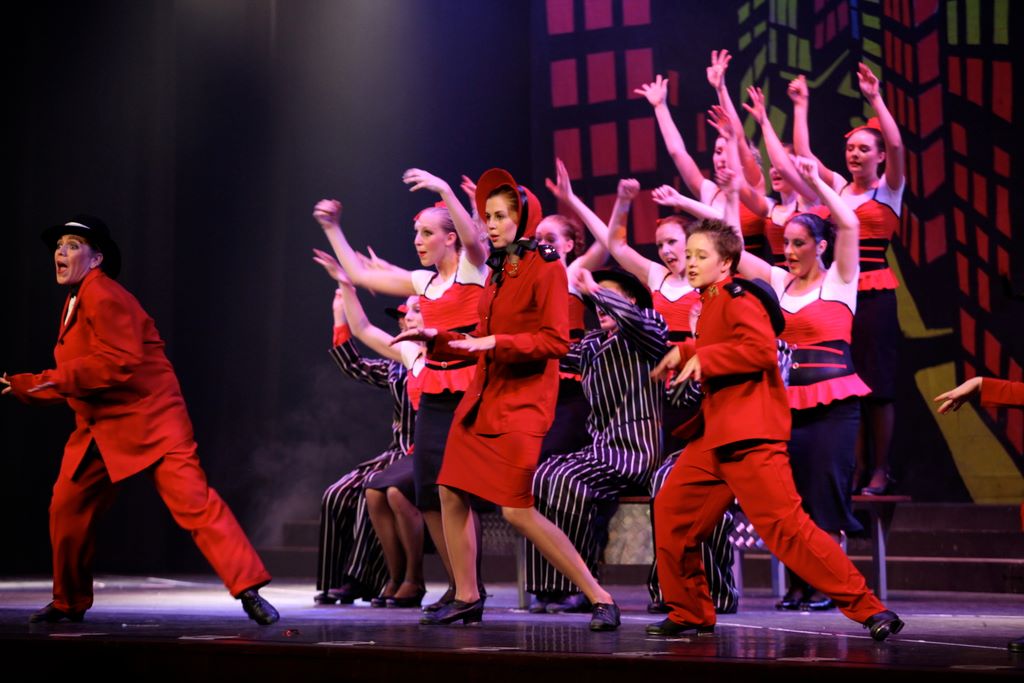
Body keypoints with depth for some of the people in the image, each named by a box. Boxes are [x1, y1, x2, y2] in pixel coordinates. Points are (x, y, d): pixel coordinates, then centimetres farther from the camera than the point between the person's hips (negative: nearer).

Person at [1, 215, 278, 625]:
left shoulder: (103, 296, -14)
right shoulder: (76, 302, 17)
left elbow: (123, 362, -25)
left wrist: (60, 377, -22)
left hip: (149, 421, -10)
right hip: (101, 427, 10)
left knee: (193, 502, -17)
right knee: (66, 509, 9)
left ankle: (250, 591, -19)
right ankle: (68, 604, 25)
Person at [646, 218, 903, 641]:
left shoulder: (737, 299, -9)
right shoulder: (710, 304, 20)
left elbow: (763, 349, -25)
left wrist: (703, 359, -18)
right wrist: (685, 354, 21)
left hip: (751, 435, -10)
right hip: (715, 435, 10)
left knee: (785, 524, -15)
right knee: (670, 509, 8)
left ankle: (869, 610, -12)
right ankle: (690, 614, 19)